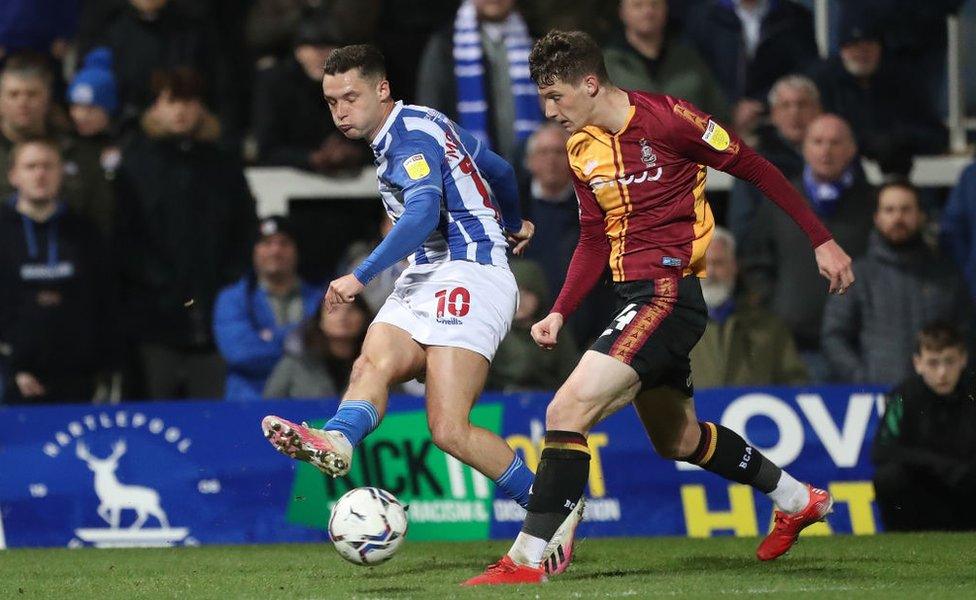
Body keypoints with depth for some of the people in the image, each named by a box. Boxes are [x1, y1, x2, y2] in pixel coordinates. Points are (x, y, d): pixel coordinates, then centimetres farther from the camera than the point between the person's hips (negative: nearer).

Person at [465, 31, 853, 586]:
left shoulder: (666, 119, -13)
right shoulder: (582, 149, 10)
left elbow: (755, 169, -6)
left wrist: (822, 241, -4)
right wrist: (560, 313, 6)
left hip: (668, 291, -9)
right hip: (635, 295, 9)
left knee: (568, 411, -20)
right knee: (677, 438, 22)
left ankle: (527, 559, -18)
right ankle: (798, 499, 42)